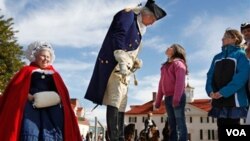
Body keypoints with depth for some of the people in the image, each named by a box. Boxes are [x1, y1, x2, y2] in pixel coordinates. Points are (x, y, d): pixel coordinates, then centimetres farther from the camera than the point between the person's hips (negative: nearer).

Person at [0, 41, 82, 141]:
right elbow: (16, 88, 6)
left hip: (51, 108, 2)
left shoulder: (55, 74, 25)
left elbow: (63, 92, 17)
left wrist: (56, 97, -6)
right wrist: (29, 96, -12)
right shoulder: (27, 70, 18)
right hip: (31, 106, -2)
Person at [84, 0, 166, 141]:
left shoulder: (139, 27, 24)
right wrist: (122, 62, -23)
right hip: (114, 65, -9)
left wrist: (136, 62, 8)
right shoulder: (128, 14, -2)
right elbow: (118, 37, -16)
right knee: (115, 101, -16)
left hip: (125, 68, 10)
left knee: (122, 104, 7)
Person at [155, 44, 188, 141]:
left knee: (180, 124, -8)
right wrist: (158, 100, 15)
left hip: (177, 97, -8)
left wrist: (176, 98, -25)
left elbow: (180, 81, -14)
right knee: (172, 125, 8)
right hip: (168, 98, 8)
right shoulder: (165, 66, 23)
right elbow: (161, 84, 19)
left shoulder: (178, 63, -1)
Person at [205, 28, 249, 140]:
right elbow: (210, 75, 12)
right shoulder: (217, 57, 19)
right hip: (218, 100, 5)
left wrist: (223, 92, -19)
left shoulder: (240, 54, 1)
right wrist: (210, 91, -8)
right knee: (221, 129, 8)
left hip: (234, 100, -5)